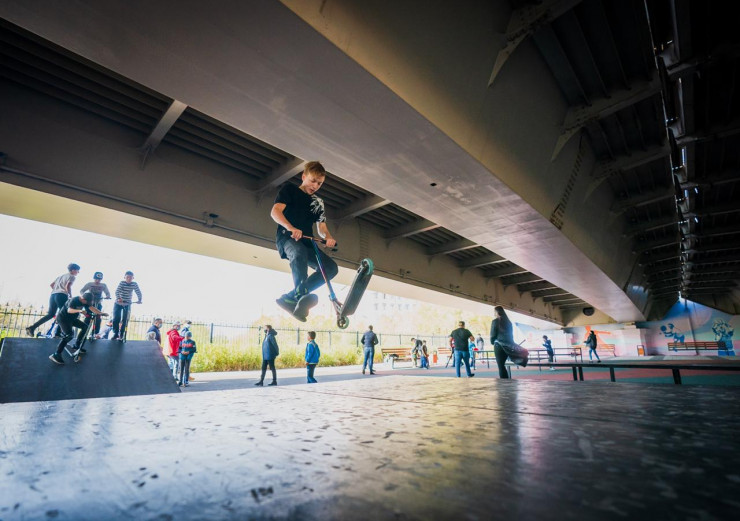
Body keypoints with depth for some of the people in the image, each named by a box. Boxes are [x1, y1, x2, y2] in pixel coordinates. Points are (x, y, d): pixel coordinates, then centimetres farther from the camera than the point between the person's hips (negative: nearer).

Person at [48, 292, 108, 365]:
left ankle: (76, 347, 16)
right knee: (69, 335, -25)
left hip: (71, 318, 9)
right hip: (62, 318, -9)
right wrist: (79, 310, -60)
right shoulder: (74, 300, -27)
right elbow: (69, 310, -42)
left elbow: (92, 308, -10)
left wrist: (102, 313, -23)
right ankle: (56, 355, -23)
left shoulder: (85, 301, -4)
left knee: (85, 327, 6)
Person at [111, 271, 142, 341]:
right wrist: (118, 298, -40)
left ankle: (121, 335, 10)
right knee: (116, 319, -3)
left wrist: (139, 300, -13)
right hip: (118, 303, -1)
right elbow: (117, 291, -25)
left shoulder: (134, 284, -8)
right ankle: (115, 334, 11)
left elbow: (138, 292, -2)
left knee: (125, 320, 0)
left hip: (127, 304, 1)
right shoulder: (122, 283, -14)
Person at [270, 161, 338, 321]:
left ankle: (290, 298, -20)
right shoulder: (289, 189, 6)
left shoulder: (318, 203, 21)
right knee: (299, 252, -40)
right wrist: (291, 228, -28)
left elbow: (322, 227, 13)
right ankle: (301, 293, -45)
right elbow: (275, 211, -9)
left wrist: (328, 237, -13)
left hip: (307, 242, 6)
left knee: (331, 267, -16)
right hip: (287, 237, -6)